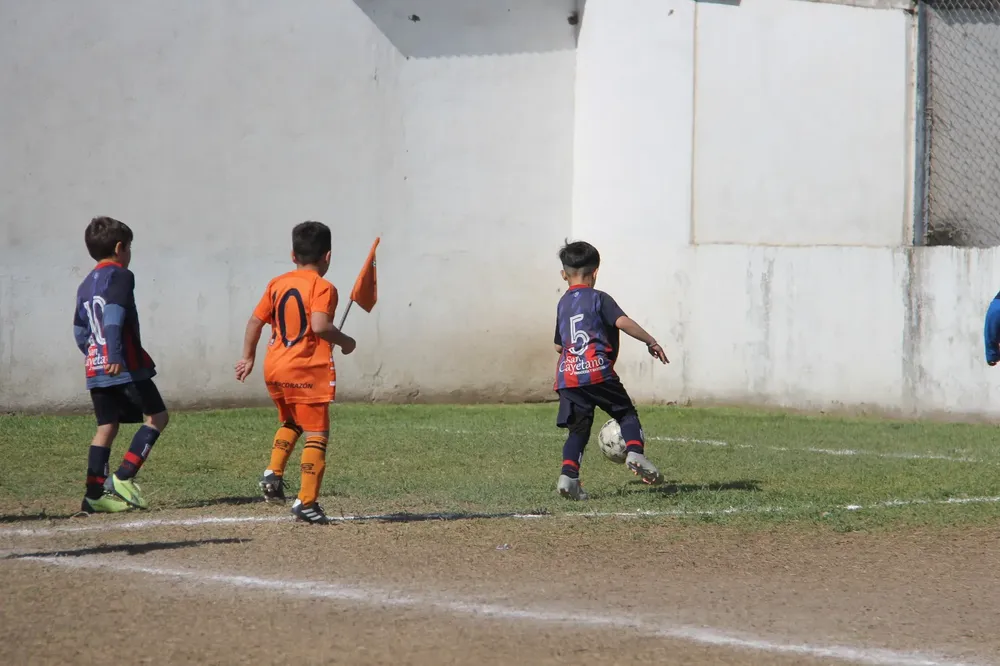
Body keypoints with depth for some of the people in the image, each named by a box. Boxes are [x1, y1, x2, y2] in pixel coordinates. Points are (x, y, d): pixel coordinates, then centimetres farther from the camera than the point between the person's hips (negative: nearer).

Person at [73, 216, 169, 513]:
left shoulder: (86, 285, 18)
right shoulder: (120, 276, -7)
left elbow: (79, 331, 19)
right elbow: (113, 316, -22)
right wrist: (115, 355, -31)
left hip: (95, 369, 8)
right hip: (126, 366, -8)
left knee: (106, 427, 9)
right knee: (156, 416, 2)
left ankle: (95, 494, 2)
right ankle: (123, 478, -9)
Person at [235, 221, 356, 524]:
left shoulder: (277, 284, 10)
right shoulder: (322, 288, -9)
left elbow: (255, 321, 11)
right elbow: (320, 326, -24)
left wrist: (248, 357, 21)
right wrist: (344, 341, -6)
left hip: (274, 369, 7)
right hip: (308, 371, -7)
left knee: (290, 423, 30)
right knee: (316, 434, -1)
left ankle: (273, 473, 14)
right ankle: (307, 502, -7)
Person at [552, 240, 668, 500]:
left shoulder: (562, 304, 19)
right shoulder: (598, 298, 2)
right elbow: (623, 322, -13)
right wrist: (651, 342, -7)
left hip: (568, 377, 4)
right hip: (597, 371, -4)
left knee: (578, 428, 7)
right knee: (626, 413, 9)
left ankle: (568, 475, -12)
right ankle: (635, 452, -16)